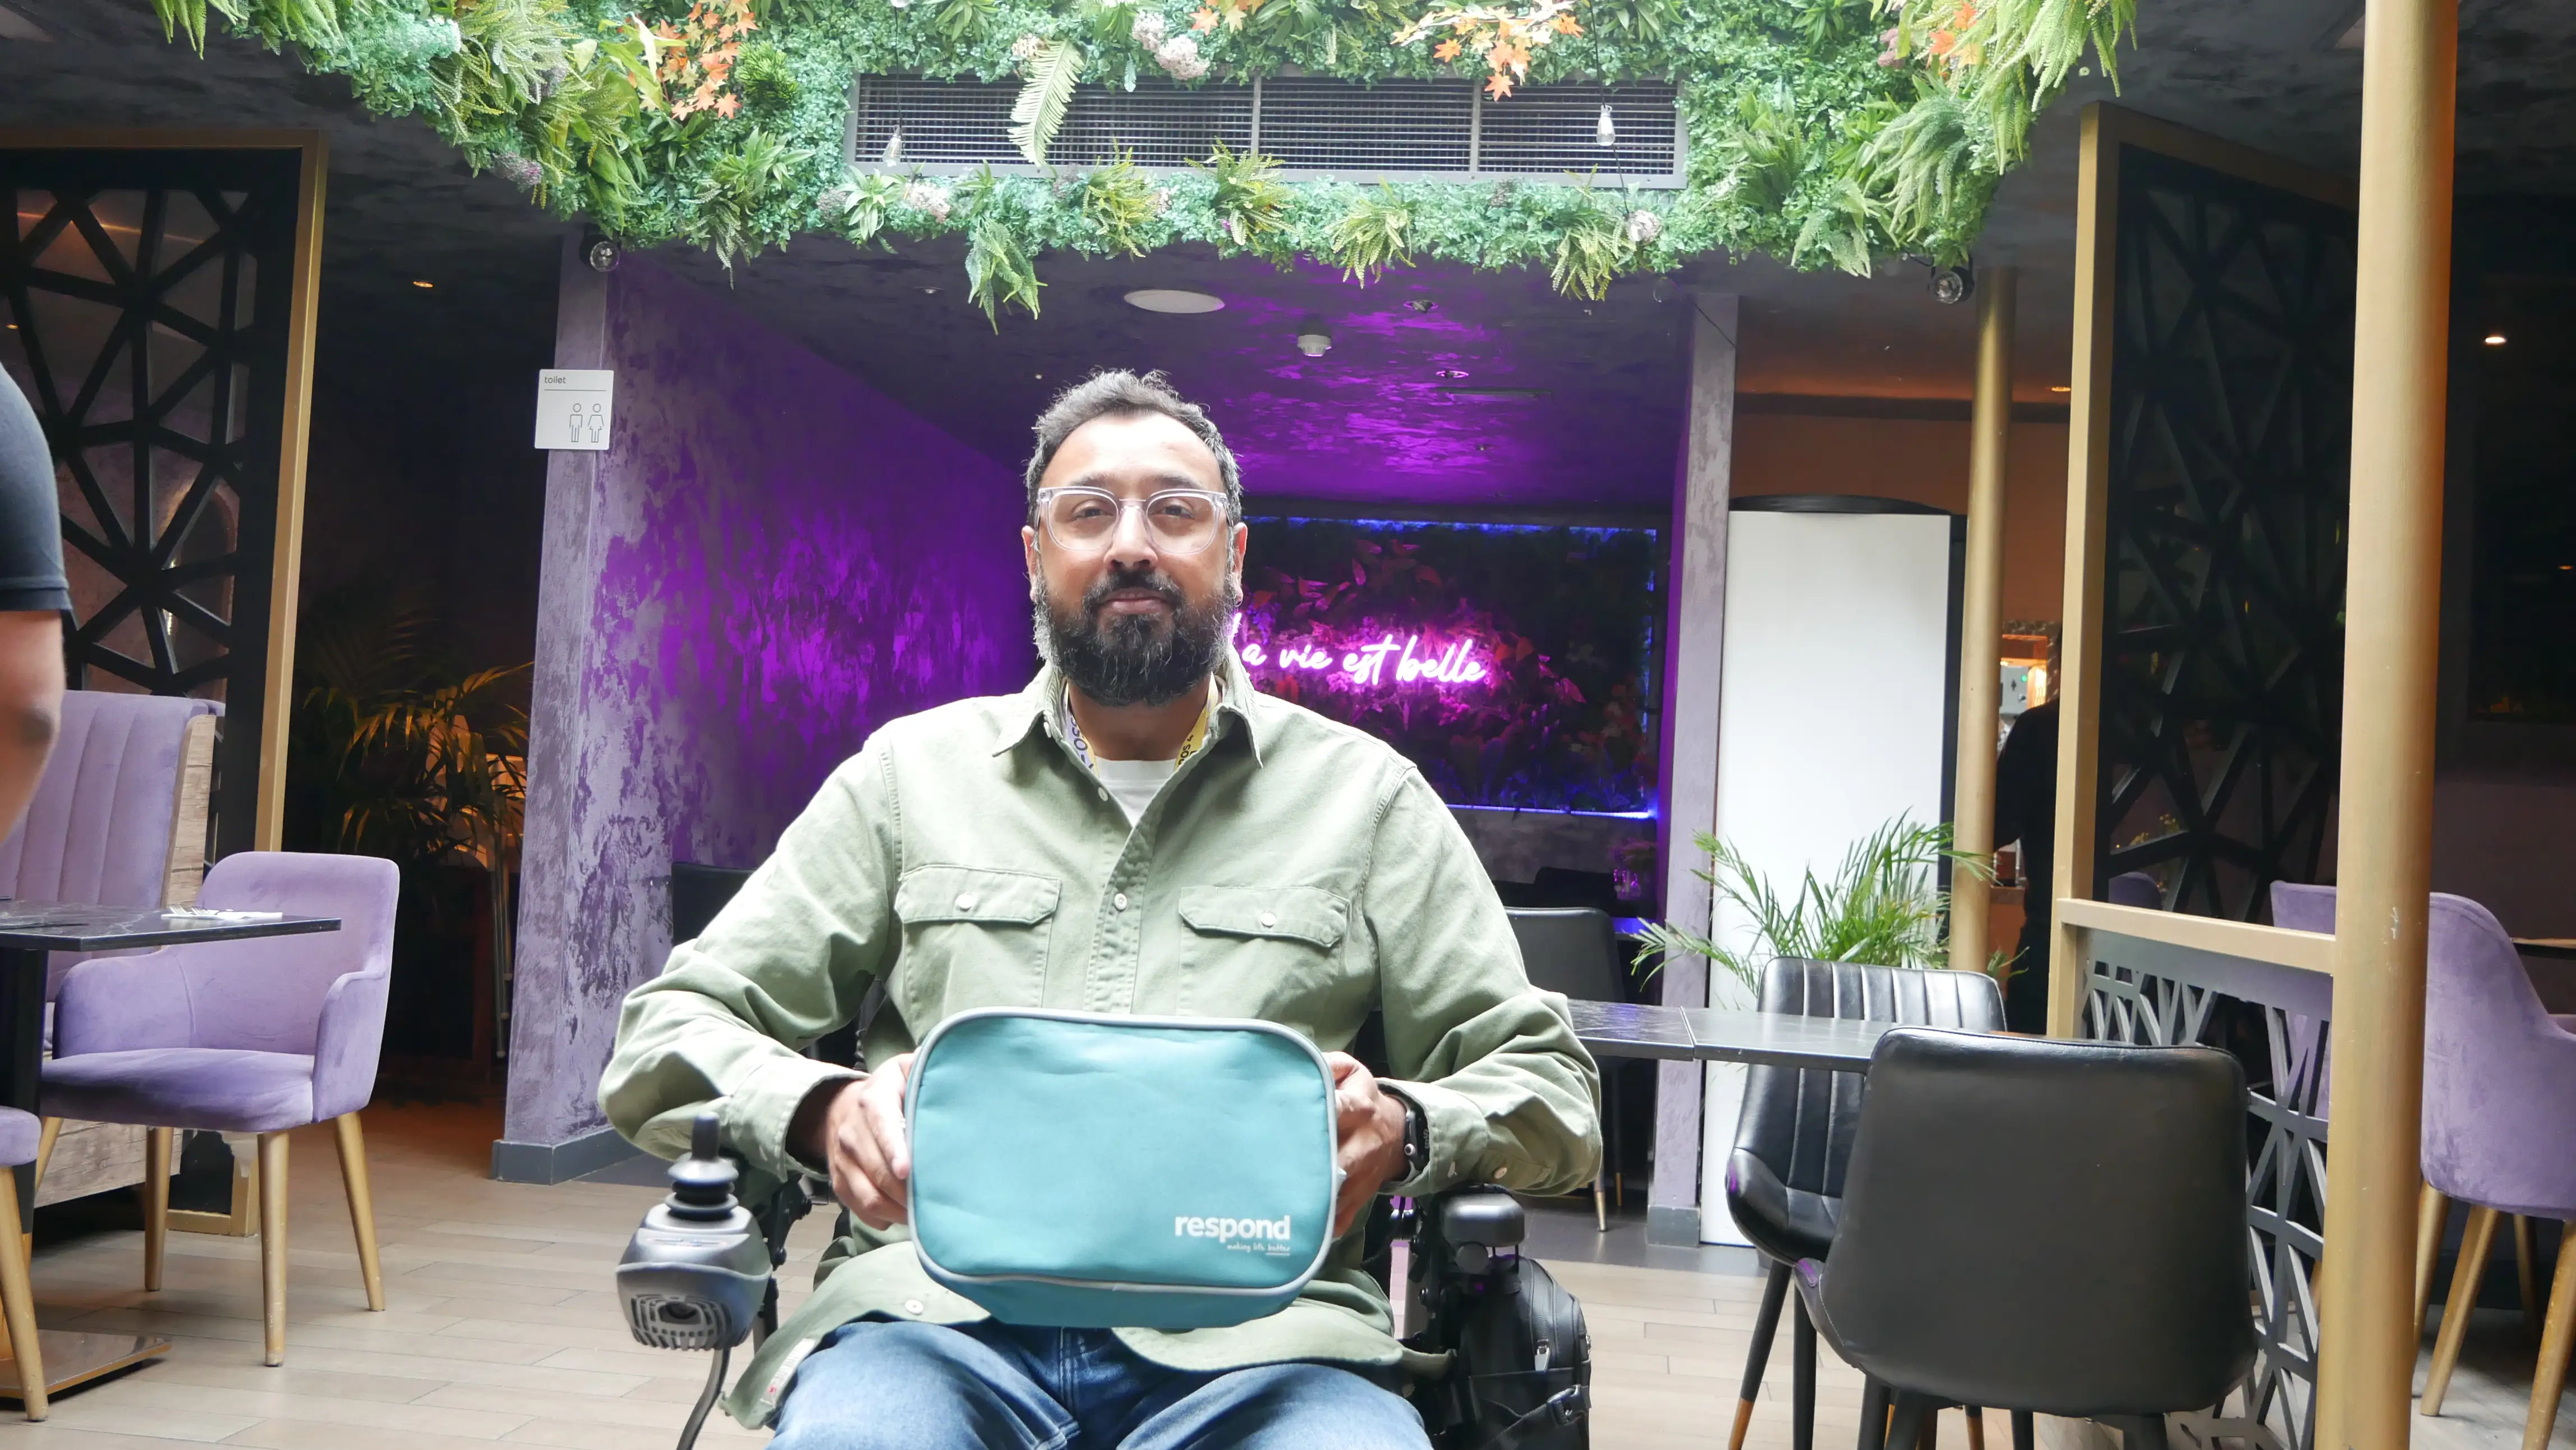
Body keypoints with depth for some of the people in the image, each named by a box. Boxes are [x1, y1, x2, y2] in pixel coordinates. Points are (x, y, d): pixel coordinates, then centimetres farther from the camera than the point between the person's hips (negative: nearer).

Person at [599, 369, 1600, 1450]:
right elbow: (661, 1045, 13)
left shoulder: (1363, 792, 15)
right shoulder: (912, 772, 16)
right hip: (939, 1303, 0)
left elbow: (1550, 1089, 12)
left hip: (1251, 1329, 1)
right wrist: (820, 1108, -10)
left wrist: (1400, 1129, -12)